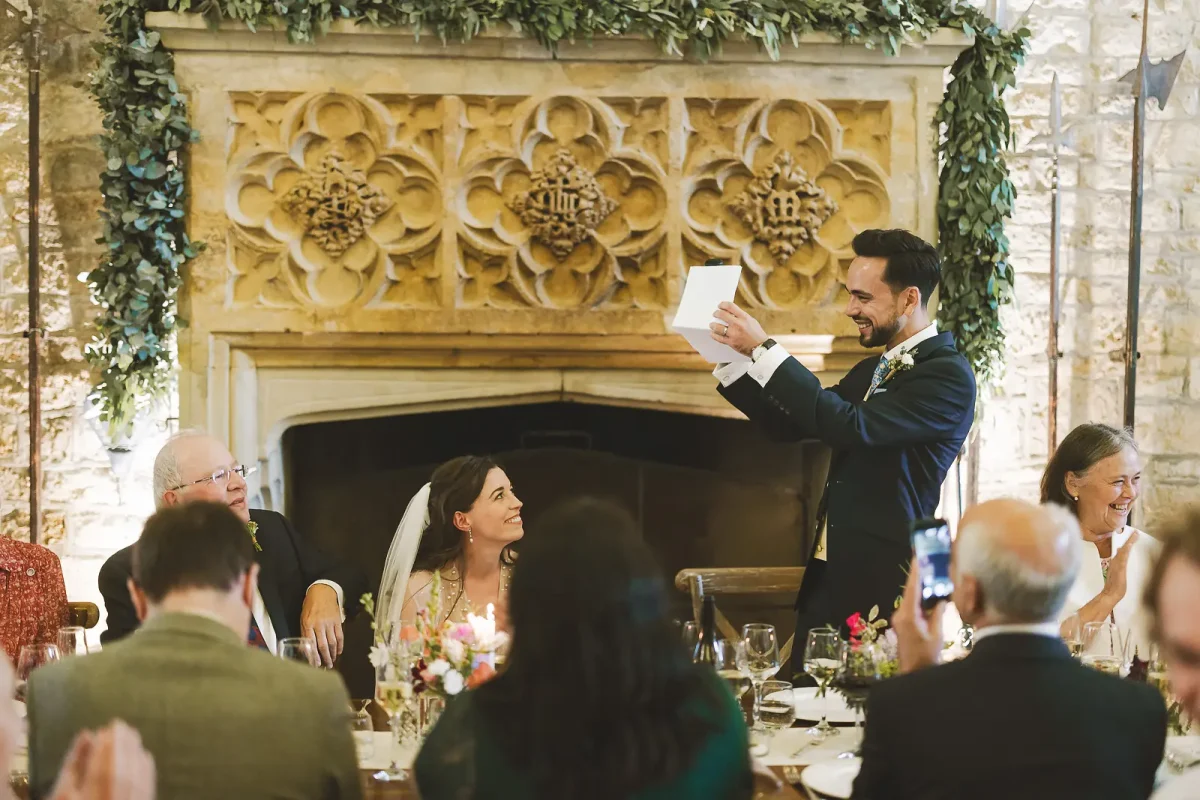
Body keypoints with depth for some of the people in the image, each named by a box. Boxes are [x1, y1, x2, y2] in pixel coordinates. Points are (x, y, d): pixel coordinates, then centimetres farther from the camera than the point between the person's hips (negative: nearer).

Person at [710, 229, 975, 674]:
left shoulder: (948, 374, -12)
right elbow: (790, 424, 19)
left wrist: (764, 349, -21)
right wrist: (731, 360, 6)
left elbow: (853, 427, -23)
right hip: (828, 578, 8)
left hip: (880, 586, -8)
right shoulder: (871, 372, 17)